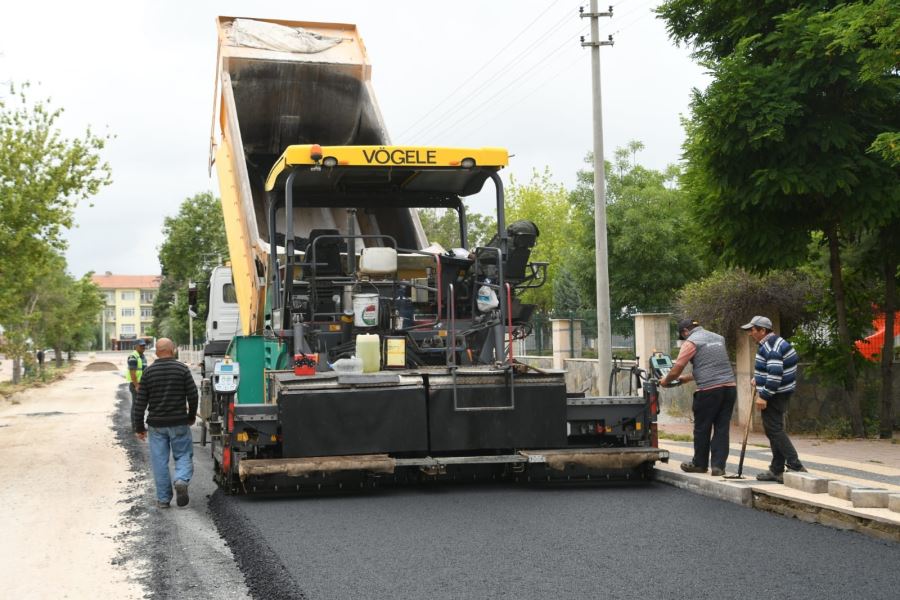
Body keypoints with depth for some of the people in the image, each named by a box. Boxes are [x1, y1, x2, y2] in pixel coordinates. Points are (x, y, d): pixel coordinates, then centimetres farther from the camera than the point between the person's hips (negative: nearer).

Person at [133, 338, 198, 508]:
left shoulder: (149, 372, 0)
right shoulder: (182, 369, -3)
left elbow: (140, 402, -1)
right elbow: (193, 396, -3)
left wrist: (139, 426, 6)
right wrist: (192, 416, 14)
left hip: (156, 425, 1)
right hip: (179, 424, -1)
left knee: (159, 461, 7)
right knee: (183, 455, 10)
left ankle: (163, 498, 8)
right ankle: (181, 480, -18)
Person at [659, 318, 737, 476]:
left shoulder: (691, 342, -1)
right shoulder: (718, 338, 21)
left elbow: (678, 367, -4)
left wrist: (666, 381, 15)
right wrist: (687, 378, 35)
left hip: (709, 389, -6)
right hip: (730, 386, 6)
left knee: (702, 429, 8)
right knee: (722, 429, 7)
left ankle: (700, 464, 19)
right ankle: (718, 466, 4)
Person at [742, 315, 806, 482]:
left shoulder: (771, 347, -19)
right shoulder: (777, 343, 15)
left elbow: (775, 374, -27)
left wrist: (764, 396, -24)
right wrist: (757, 379, 18)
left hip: (774, 395, -11)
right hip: (780, 394, 11)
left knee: (774, 430, -10)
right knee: (774, 430, 14)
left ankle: (795, 465, -13)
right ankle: (776, 470, 19)